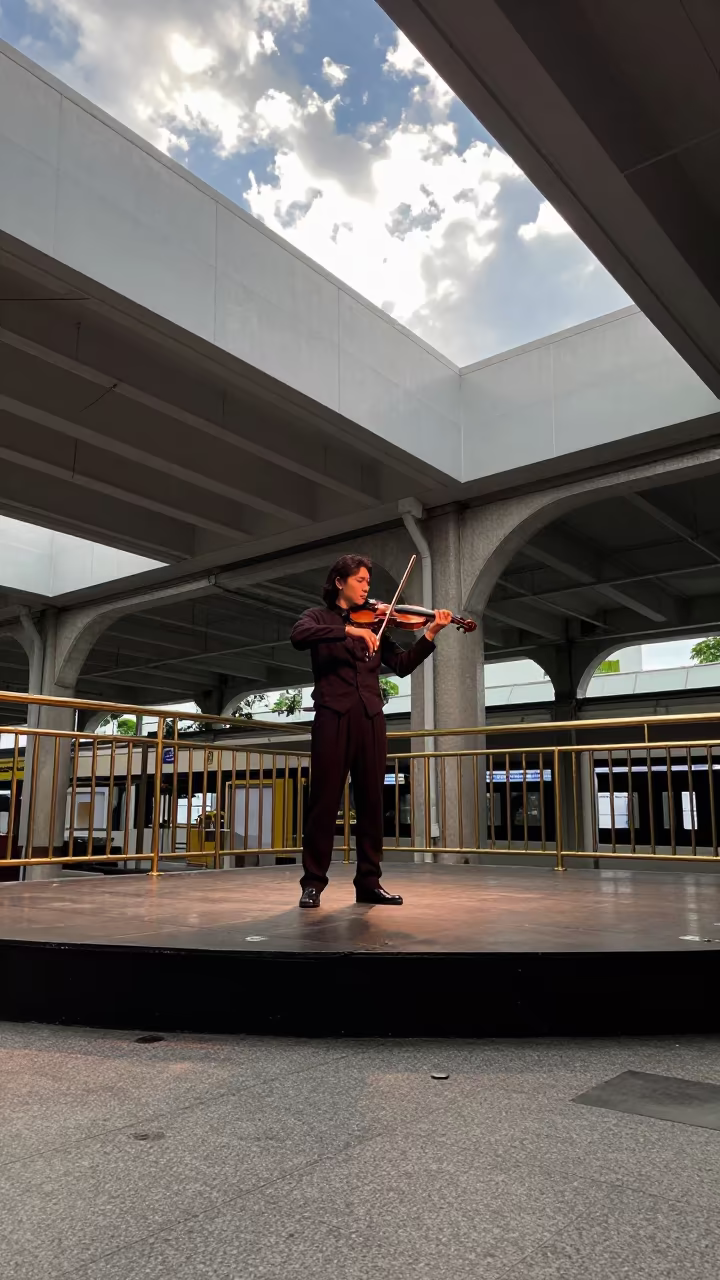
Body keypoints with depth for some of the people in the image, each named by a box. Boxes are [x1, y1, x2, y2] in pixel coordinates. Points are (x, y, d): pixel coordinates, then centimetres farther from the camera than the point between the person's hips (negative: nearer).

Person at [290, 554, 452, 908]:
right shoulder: (319, 616, 9)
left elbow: (403, 665, 12)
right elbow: (298, 637, -15)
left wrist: (430, 634, -1)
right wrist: (348, 630, -24)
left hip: (370, 717, 4)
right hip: (334, 715, -4)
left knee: (371, 799, 3)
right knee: (325, 798, -5)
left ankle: (368, 882, 10)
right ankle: (313, 882, 3)